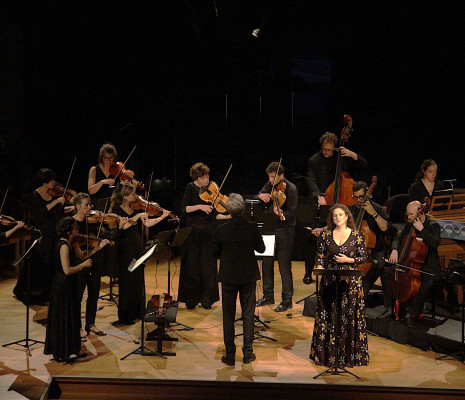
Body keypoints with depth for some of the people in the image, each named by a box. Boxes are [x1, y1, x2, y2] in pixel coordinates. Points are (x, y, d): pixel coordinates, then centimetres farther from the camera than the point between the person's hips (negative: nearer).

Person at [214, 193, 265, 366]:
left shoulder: (221, 230, -14)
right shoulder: (252, 228, -12)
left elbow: (215, 252, -2)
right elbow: (261, 248, 0)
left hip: (228, 277, -1)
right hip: (248, 276, 1)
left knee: (228, 316, 9)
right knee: (248, 314, 12)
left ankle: (230, 355, 12)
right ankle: (247, 353, 15)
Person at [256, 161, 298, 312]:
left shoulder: (291, 189, -13)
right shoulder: (270, 185, 6)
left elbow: (291, 212, -19)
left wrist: (281, 214, -41)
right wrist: (261, 196, -17)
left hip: (285, 231, -7)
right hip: (270, 228, 7)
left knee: (284, 266, -4)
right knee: (267, 263, 13)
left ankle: (287, 300, 5)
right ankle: (268, 295, 28)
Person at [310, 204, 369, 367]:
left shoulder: (357, 236, 0)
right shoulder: (325, 236, 6)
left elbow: (363, 258, 3)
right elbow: (320, 257, 9)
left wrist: (348, 260, -12)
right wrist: (319, 268, -8)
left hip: (350, 281, -2)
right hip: (330, 281, 2)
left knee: (350, 316, -1)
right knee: (329, 316, 3)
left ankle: (349, 354, 10)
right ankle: (328, 353, 13)